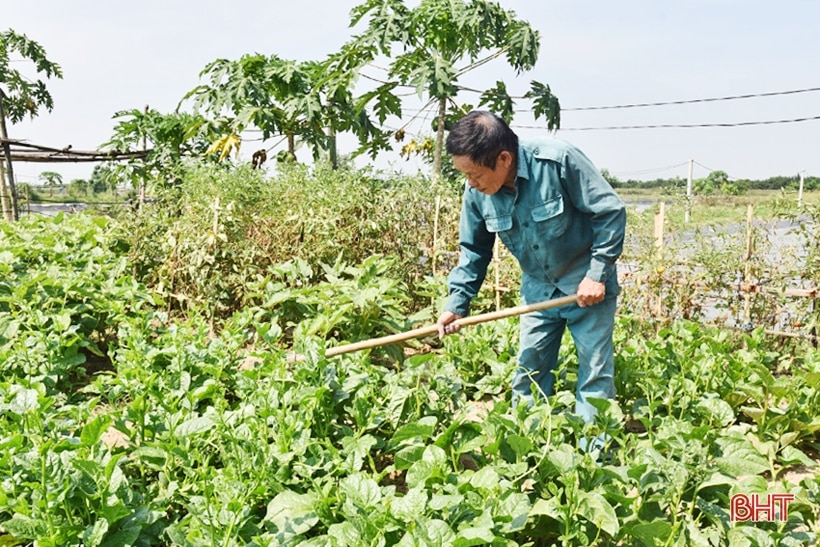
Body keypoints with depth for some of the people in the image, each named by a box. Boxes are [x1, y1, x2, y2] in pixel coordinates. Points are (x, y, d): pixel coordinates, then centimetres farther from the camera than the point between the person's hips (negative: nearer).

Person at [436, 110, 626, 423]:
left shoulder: (558, 160, -26)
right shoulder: (477, 193, -10)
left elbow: (610, 212, -18)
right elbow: (474, 250, 4)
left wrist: (598, 274, -19)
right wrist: (457, 304, -4)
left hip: (587, 287, -4)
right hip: (538, 290, 5)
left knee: (595, 374, 2)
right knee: (529, 371, 10)